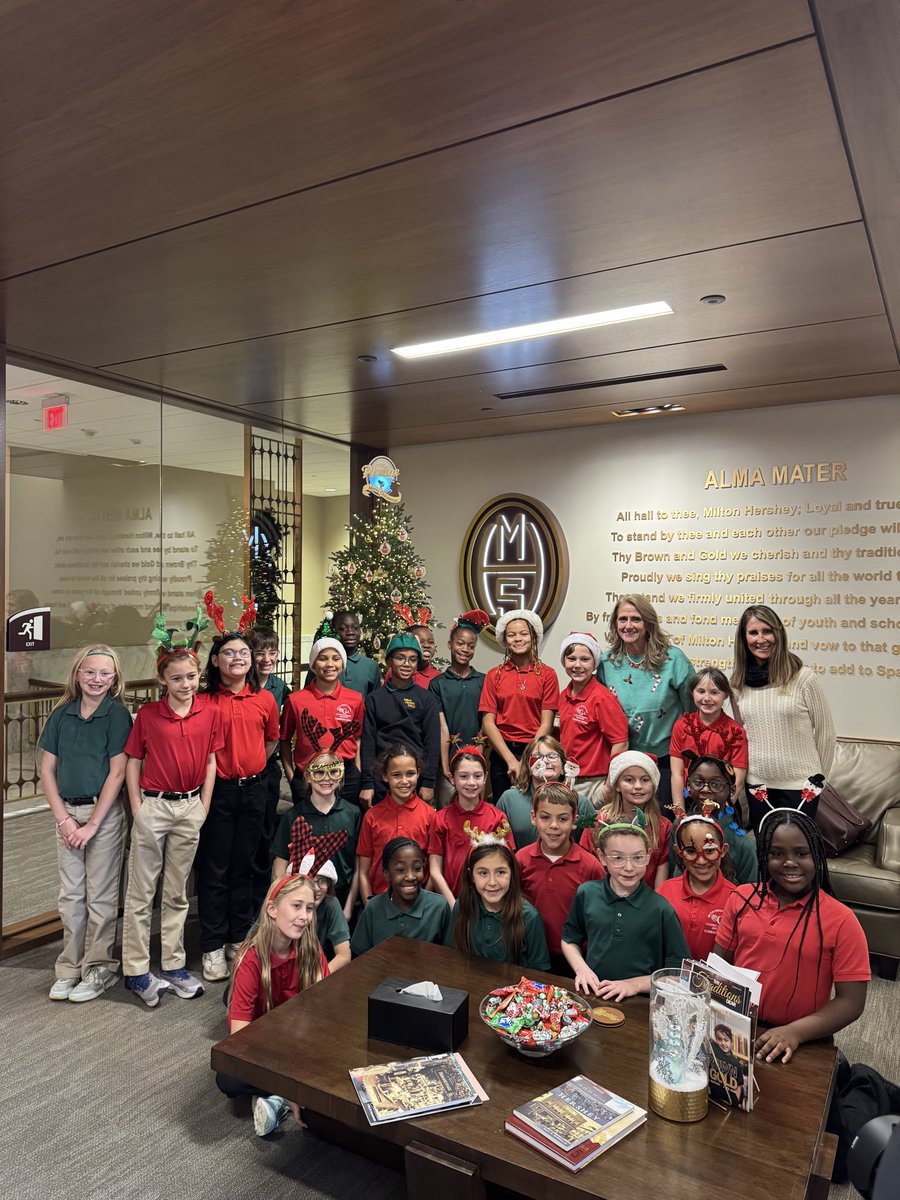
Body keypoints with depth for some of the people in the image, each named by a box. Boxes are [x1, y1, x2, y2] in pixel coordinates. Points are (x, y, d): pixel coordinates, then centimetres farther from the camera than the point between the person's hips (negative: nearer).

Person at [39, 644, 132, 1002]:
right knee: (70, 895, 12)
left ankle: (99, 968, 20)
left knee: (101, 895, 5)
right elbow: (47, 770, 5)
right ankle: (69, 967, 26)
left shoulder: (117, 714, -9)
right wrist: (63, 818, -4)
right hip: (67, 812, 4)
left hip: (104, 812, -4)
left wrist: (92, 824, -13)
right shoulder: (61, 714, 3)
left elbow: (117, 773, -11)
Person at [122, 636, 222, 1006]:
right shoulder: (147, 714, -7)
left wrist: (203, 808, 2)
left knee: (177, 892, 14)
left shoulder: (210, 713, -2)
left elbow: (211, 762, 4)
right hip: (153, 806, -2)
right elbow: (133, 763, -2)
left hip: (190, 808, 2)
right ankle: (136, 971, 18)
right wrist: (138, 809, -6)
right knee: (141, 893, 6)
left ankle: (173, 965, 25)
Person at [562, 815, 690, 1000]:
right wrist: (582, 969, 1)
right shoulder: (586, 894, 3)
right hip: (591, 995, 1)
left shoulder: (661, 910, -5)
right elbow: (569, 940, 17)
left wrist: (635, 984, -7)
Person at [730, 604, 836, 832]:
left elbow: (825, 731, -2)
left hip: (799, 785, -3)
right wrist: (741, 773, 11)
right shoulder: (738, 682, 2)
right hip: (757, 785, 4)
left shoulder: (802, 677, -10)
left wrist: (818, 775, 4)